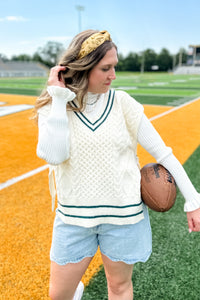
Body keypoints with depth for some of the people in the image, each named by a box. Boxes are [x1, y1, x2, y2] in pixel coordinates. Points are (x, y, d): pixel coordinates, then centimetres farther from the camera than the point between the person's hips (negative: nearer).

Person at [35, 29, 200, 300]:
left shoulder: (122, 102, -6)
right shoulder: (52, 107, -5)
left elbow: (163, 153, -4)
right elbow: (53, 155, -23)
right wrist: (59, 99, -19)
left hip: (124, 214, 0)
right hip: (74, 216, 1)